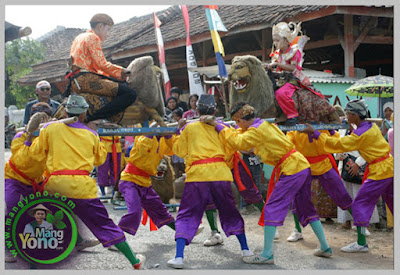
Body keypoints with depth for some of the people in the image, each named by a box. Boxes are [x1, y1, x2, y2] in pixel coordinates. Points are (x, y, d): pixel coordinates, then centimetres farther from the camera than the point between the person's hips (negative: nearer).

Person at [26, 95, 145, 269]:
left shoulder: (50, 129, 7)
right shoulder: (91, 134, 10)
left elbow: (36, 154, 14)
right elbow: (100, 159, 24)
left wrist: (38, 138, 32)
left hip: (55, 184, 0)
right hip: (82, 186, 0)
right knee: (104, 225, 7)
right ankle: (135, 261, 12)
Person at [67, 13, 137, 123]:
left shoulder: (79, 38, 27)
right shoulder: (93, 38, -2)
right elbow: (101, 64, -11)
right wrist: (121, 72, 2)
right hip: (86, 79, -10)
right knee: (130, 94, -18)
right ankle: (91, 115, -26)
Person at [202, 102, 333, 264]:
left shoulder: (256, 130, -13)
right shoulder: (265, 124, 16)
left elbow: (238, 142, -20)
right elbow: (240, 136, 23)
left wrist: (217, 125, -13)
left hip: (291, 170, -10)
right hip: (303, 167, 10)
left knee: (272, 209, -6)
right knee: (306, 209, 19)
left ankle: (267, 255, -6)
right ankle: (325, 247, 27)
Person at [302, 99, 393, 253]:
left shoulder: (361, 134, -19)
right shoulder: (372, 126, 7)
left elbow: (338, 145, -22)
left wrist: (315, 133, -23)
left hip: (380, 171, -9)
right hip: (389, 166, 9)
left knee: (360, 203, -4)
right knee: (391, 201, 20)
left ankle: (361, 243, -3)